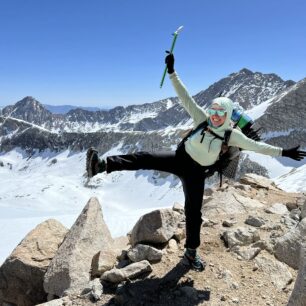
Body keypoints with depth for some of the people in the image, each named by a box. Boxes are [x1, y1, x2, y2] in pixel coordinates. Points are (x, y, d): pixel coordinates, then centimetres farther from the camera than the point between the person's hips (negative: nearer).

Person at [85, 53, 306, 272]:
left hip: (196, 172, -1)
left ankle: (191, 251, 24)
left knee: (194, 213, 3)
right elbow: (185, 97, -12)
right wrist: (172, 72, -19)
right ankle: (103, 165, -24)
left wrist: (284, 152, -9)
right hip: (179, 158, 1)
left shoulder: (232, 135, -9)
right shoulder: (202, 118, -7)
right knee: (145, 159, -21)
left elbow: (257, 146, -5)